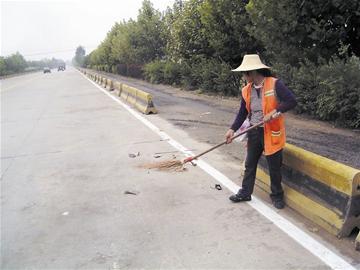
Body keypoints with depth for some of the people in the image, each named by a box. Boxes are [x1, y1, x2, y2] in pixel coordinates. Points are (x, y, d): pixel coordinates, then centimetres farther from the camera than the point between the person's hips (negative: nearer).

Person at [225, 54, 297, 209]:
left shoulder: (275, 84, -15)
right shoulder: (246, 90, 2)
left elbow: (292, 101, -19)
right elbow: (242, 113, 8)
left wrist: (275, 112, -28)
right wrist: (232, 129, -2)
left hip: (271, 133, -5)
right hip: (254, 132, 5)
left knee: (274, 167, 9)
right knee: (249, 165, 15)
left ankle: (277, 195, 29)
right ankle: (245, 193, 31)